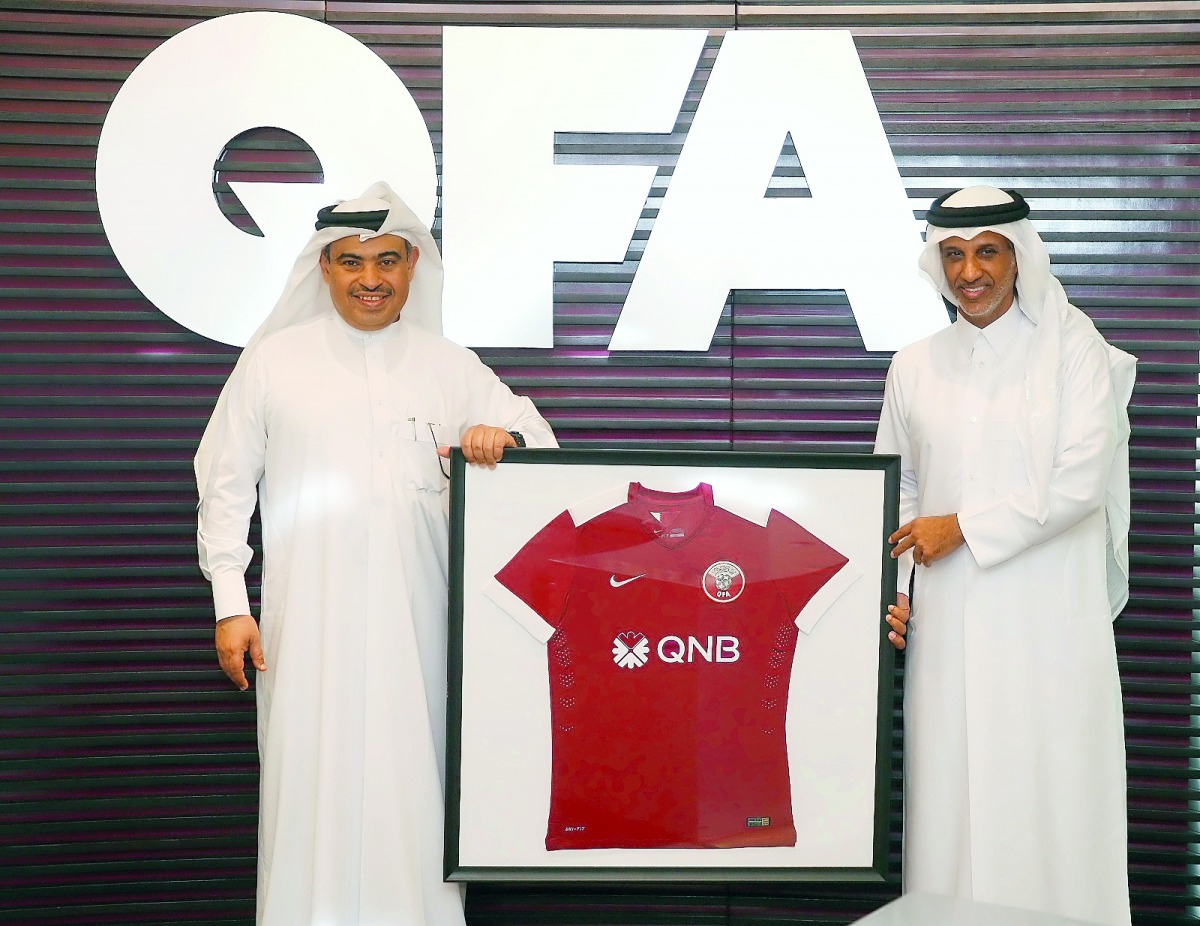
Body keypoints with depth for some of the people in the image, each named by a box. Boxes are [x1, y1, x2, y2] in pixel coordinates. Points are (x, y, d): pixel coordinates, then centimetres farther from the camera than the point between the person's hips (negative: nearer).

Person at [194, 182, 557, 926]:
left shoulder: (449, 365, 11)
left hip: (415, 614, 1)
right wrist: (231, 601, 1)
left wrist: (502, 438, -12)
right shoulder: (274, 359, 7)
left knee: (413, 780, 3)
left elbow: (540, 443, 12)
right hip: (310, 617, -1)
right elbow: (226, 482, 7)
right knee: (314, 784, 0)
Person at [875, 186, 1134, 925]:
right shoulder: (916, 367, 10)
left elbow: (1082, 479, -9)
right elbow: (896, 491, 14)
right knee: (952, 796, 4)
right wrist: (890, 591, 2)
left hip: (1049, 618, -3)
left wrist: (964, 527, -10)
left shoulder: (1071, 346, 0)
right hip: (951, 623, 3)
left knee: (1048, 798, 0)